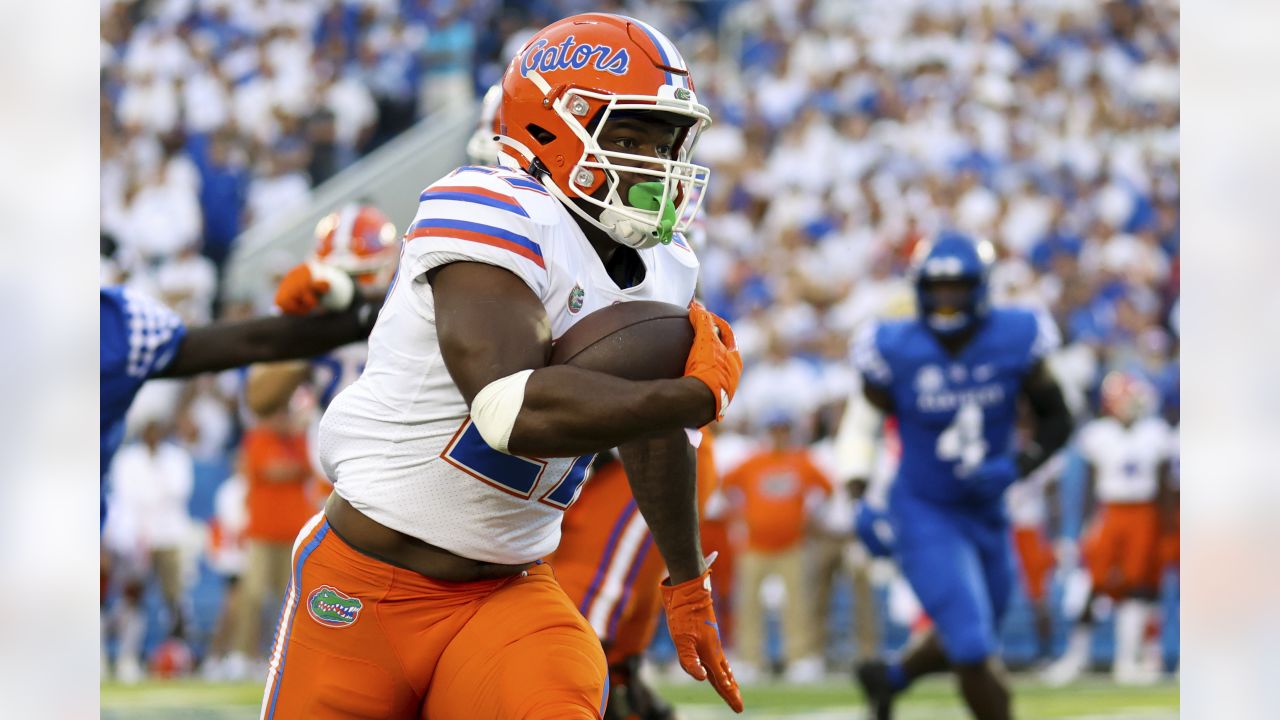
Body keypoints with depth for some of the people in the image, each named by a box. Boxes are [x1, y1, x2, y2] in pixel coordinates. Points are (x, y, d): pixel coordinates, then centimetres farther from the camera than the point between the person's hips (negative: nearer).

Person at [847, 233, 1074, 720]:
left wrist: (1018, 466, -18)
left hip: (986, 511, 4)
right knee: (973, 652, -13)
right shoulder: (896, 351, -15)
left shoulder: (1014, 341, -11)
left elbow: (1056, 421, -1)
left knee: (968, 641, 22)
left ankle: (889, 678, 51)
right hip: (925, 515, -4)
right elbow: (864, 424, 1)